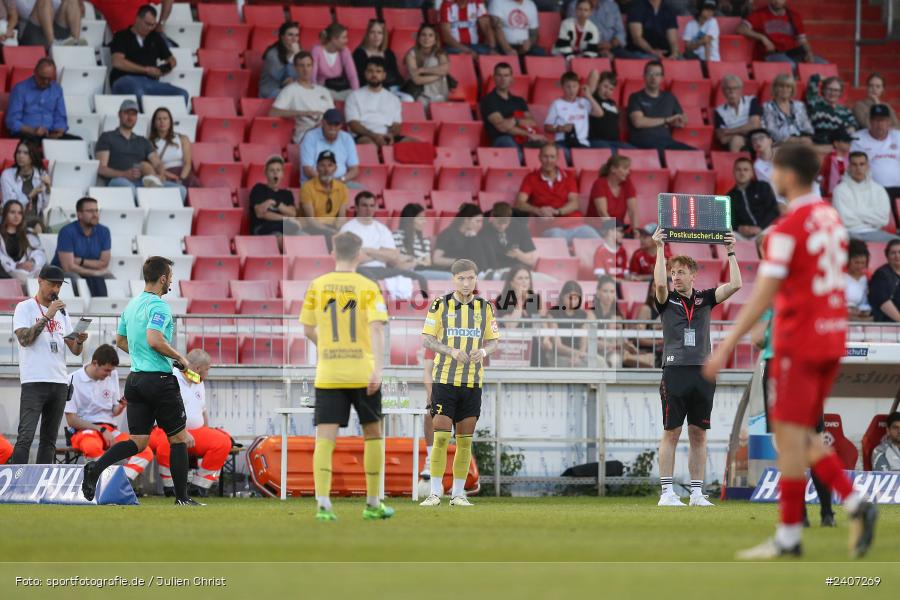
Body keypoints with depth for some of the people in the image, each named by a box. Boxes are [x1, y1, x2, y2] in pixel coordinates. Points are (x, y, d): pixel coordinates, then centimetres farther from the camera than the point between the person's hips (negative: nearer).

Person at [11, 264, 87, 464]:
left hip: (59, 382, 6)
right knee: (26, 436, -15)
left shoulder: (61, 312, 18)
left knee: (50, 438, 7)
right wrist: (47, 316, -15)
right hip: (34, 381, -6)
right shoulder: (25, 307, 2)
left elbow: (75, 350, 16)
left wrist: (80, 341, -7)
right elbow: (24, 339, -13)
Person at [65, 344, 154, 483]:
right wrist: (101, 430, -11)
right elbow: (71, 420, -7)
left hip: (110, 430, 6)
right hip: (84, 430, -5)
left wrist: (122, 406, -7)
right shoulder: (73, 380, -6)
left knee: (146, 453, -18)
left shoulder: (112, 375, 11)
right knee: (93, 447, -42)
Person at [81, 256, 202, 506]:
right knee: (179, 439, 6)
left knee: (137, 442, 4)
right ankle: (182, 498, 8)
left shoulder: (132, 305, 13)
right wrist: (180, 358, -13)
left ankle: (97, 467, -19)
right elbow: (154, 340, -27)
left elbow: (120, 341, 23)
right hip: (160, 380, -8)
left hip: (136, 378, 8)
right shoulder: (159, 305, -14)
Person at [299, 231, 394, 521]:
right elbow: (376, 328, -15)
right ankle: (373, 504, 19)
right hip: (363, 374, -1)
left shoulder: (317, 286, 4)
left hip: (327, 375, 1)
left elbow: (308, 329, 10)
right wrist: (378, 368, -21)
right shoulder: (368, 288, -3)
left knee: (325, 438, -2)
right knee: (373, 434, 15)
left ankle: (323, 504, -17)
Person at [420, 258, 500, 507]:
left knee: (465, 440, 4)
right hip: (444, 379, -3)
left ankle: (458, 493, 10)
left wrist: (483, 351, -14)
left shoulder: (485, 307, 6)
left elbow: (493, 341, 9)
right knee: (441, 436, -8)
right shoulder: (440, 305, -3)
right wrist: (452, 351, -20)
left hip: (473, 382, 3)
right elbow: (427, 340, -4)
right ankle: (435, 493, -3)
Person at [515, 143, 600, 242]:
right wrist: (537, 211, -19)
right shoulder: (531, 178, 12)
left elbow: (574, 204, 6)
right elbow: (519, 203, 1)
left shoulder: (568, 176, 18)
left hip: (574, 223, 3)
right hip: (549, 226, -3)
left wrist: (557, 211, -15)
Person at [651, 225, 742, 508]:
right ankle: (667, 492, -2)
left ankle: (697, 493, 9)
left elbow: (735, 285, 1)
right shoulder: (667, 300, 4)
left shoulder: (705, 299, 11)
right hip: (675, 371, -3)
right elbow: (659, 284, -17)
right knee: (672, 433, -2)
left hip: (703, 373, 3)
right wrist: (660, 249, -17)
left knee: (699, 435, 5)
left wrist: (730, 252, -1)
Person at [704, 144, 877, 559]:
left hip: (799, 342, -8)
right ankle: (855, 505, 1)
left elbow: (762, 297, -19)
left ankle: (789, 536, 0)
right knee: (801, 435, 15)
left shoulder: (788, 229, -15)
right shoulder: (832, 219, 11)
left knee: (789, 435, -3)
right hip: (832, 339, 8)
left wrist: (727, 346, -17)